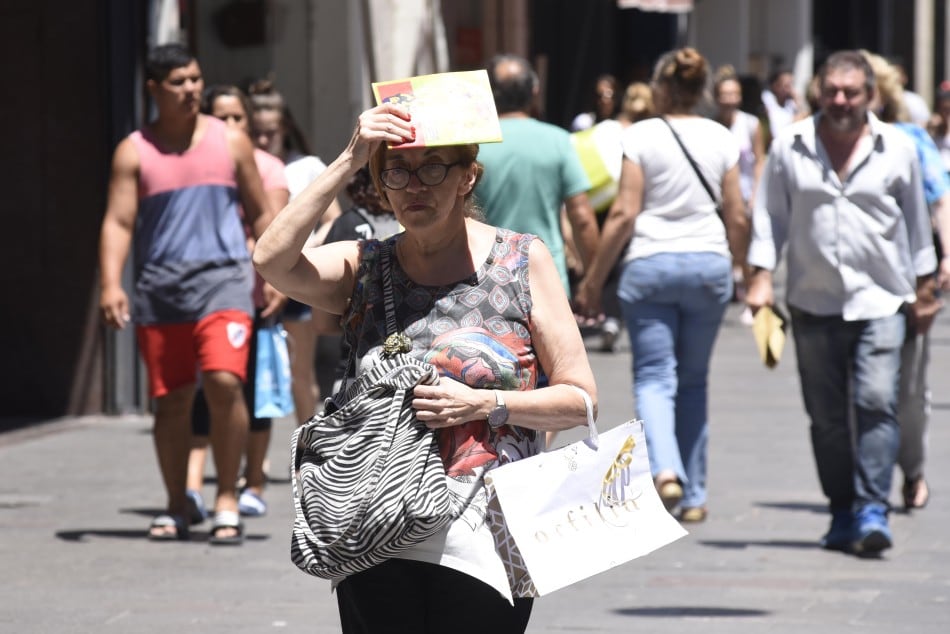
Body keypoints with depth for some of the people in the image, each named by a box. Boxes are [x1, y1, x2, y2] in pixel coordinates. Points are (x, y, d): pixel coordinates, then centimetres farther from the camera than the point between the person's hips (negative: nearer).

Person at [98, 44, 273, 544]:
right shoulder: (134, 152, 6)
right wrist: (111, 285, -14)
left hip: (223, 279, -1)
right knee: (170, 399, 5)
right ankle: (176, 506, 19)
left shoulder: (230, 142, 8)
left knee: (224, 382, -19)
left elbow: (259, 214, 15)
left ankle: (227, 499, -9)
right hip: (158, 287, 1)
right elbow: (117, 222, -1)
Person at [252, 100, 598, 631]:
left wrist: (483, 404, -13)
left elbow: (580, 398, 2)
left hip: (482, 545, -2)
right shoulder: (364, 268, 9)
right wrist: (348, 162, -12)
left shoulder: (522, 260, 4)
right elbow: (272, 261, -12)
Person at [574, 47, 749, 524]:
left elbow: (624, 213, -7)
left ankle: (664, 470, -26)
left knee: (654, 377, -1)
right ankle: (694, 496, 15)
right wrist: (737, 269, 23)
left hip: (649, 265, -3)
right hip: (709, 265, 3)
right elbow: (737, 219, 6)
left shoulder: (641, 136, -4)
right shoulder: (721, 139, 4)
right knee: (693, 381, 14)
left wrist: (593, 279, 0)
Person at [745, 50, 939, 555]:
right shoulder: (789, 147, 4)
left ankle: (872, 509, -14)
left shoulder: (897, 148, 3)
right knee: (826, 415, 5)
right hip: (813, 301, 2)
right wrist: (761, 276, -2)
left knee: (876, 402, -15)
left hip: (882, 300, -2)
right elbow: (770, 216, 8)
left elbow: (917, 223, 11)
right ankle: (843, 513, 14)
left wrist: (924, 290, 14)